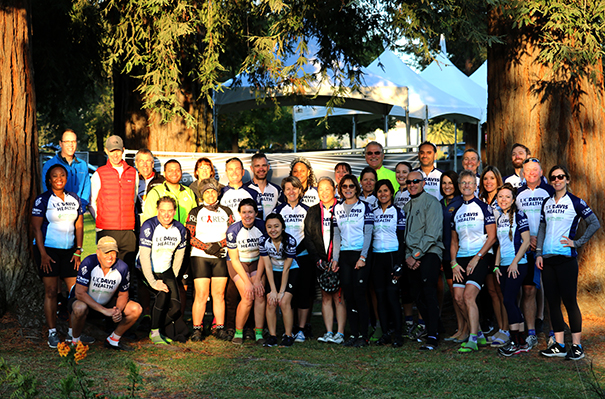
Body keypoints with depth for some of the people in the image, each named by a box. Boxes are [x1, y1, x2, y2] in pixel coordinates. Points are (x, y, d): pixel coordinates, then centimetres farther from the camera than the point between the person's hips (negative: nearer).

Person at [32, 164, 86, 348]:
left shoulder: (74, 199, 9)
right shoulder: (43, 200, -4)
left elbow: (79, 226, 13)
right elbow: (36, 228, -6)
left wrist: (78, 250, 4)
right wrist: (43, 254, -12)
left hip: (69, 250, 4)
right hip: (48, 249, -4)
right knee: (51, 291, -2)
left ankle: (74, 332, 9)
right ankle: (52, 333, 4)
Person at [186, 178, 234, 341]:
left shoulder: (226, 212, 13)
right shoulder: (195, 212, 7)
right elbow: (190, 236, -1)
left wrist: (218, 245, -9)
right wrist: (207, 247, -12)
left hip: (221, 257, 2)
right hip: (200, 256, -2)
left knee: (219, 294, 2)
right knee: (201, 295, -7)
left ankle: (219, 328, 9)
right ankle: (197, 329, 0)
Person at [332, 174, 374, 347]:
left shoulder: (364, 207, -1)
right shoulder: (337, 208, 12)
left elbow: (368, 233, -5)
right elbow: (336, 234, 14)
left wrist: (363, 257, -13)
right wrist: (335, 258, 7)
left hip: (360, 254, -4)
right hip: (344, 255, 4)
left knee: (359, 295, -7)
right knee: (348, 296, 4)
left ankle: (363, 336, 0)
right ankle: (354, 334, 10)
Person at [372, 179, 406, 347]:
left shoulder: (398, 212, 1)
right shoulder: (373, 213, 13)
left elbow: (402, 240, -3)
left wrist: (399, 264, -11)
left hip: (393, 256, -4)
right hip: (377, 258, 4)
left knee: (392, 294, -10)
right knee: (380, 295, 2)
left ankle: (398, 334, -3)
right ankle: (385, 333, 8)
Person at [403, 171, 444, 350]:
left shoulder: (431, 202, -4)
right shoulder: (407, 206, 19)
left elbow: (432, 234, -12)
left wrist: (416, 255, -13)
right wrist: (408, 256, 3)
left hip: (429, 253, -7)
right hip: (413, 256, 7)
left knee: (429, 292, -15)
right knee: (416, 293, 6)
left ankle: (433, 337, -16)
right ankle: (434, 326, 21)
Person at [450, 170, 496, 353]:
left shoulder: (483, 207, -1)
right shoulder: (457, 212, 15)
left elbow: (492, 237, -6)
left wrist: (477, 258, -13)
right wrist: (453, 263, 4)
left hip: (479, 258, -6)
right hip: (461, 259, 6)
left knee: (469, 296, -17)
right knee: (459, 297, 0)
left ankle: (473, 340, -15)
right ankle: (479, 335, 15)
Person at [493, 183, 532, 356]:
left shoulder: (519, 215, -6)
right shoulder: (499, 218, 15)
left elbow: (526, 242, -10)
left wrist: (515, 262, -15)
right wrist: (497, 266, 12)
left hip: (517, 265, -7)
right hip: (504, 265, 7)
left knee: (509, 300, -13)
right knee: (511, 303, 6)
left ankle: (516, 342, -8)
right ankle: (521, 342, 11)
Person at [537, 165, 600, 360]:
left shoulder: (575, 202, -1)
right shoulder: (547, 202, 14)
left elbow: (595, 224, -4)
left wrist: (577, 242, -8)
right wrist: (539, 253, 8)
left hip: (566, 257, -5)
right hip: (547, 257, 6)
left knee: (569, 300, -6)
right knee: (552, 301, 6)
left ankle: (577, 346, 0)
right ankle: (559, 345, 12)